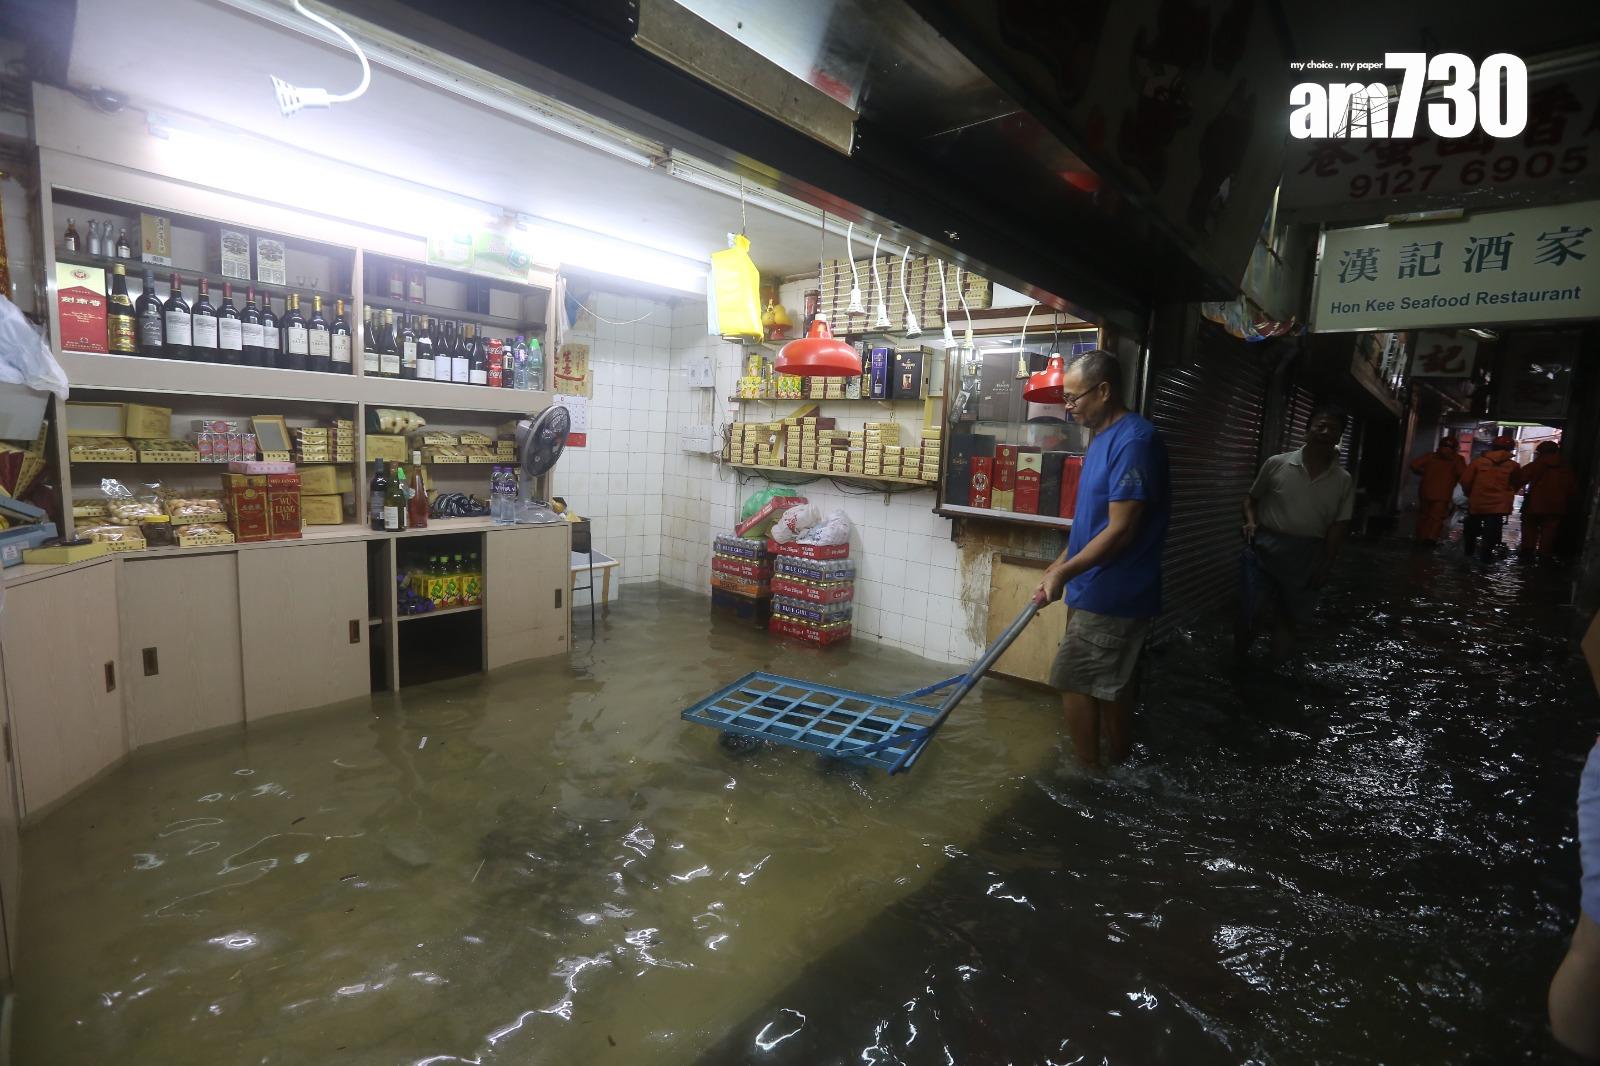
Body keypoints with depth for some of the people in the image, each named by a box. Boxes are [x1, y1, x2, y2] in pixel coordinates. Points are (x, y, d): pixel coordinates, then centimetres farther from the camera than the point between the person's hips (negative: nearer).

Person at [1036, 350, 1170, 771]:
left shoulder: (1134, 441, -20)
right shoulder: (1103, 437, 12)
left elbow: (1120, 530, -23)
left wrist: (1063, 573, -19)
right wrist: (1062, 563, 15)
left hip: (1109, 593, -10)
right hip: (1104, 589, 10)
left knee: (1073, 680, -2)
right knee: (1112, 684, 17)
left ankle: (1088, 773, 14)